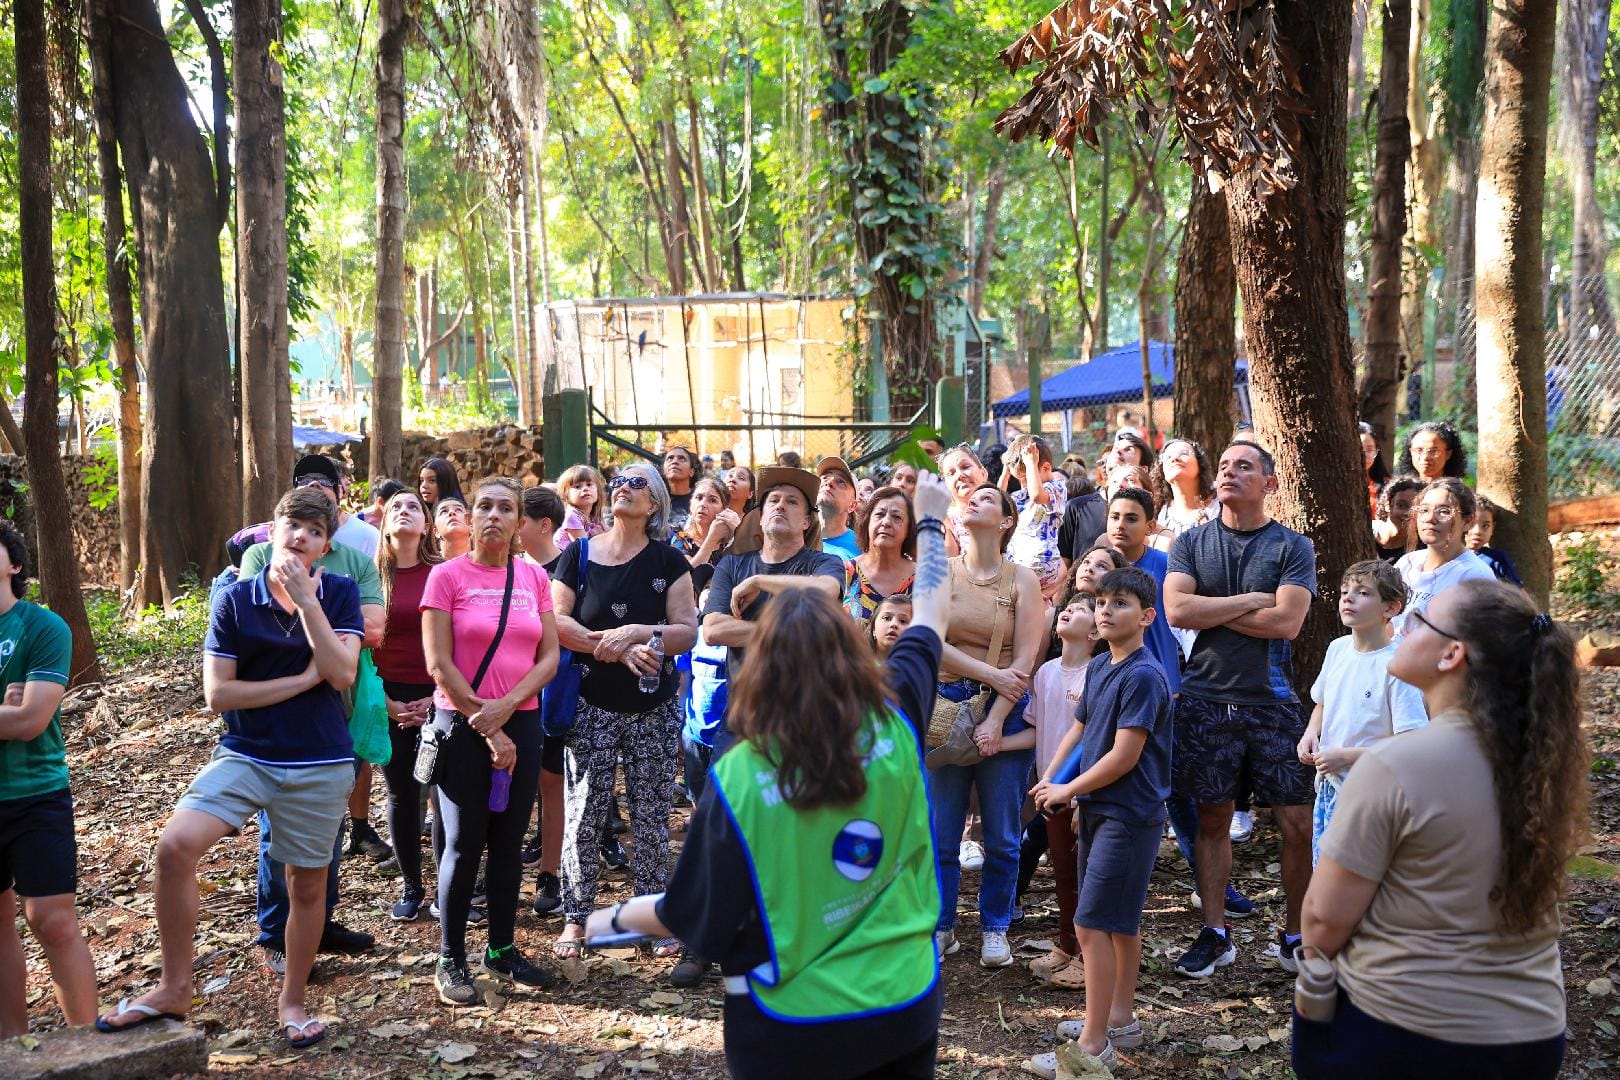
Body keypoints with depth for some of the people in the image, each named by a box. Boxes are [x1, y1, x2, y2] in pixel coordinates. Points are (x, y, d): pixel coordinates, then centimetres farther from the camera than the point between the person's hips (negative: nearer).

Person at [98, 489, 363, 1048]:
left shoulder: (339, 593, -3)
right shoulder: (236, 599, -2)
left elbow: (341, 673, -16)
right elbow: (217, 693, -7)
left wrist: (306, 599, -19)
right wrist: (302, 679, -12)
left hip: (319, 764, 0)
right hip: (246, 755, 0)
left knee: (307, 885, 9)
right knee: (175, 844, -20)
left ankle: (292, 999, 30)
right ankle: (175, 987, -5)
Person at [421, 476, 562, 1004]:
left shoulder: (534, 577, 6)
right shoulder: (447, 575, -5)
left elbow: (549, 657, 3)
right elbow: (439, 664, -10)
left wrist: (506, 706, -13)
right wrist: (488, 728, -11)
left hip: (521, 722, 4)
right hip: (462, 726, -4)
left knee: (509, 841, 10)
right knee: (464, 844, 1)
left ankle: (502, 949, 22)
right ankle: (451, 960, 11)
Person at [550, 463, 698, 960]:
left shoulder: (668, 561, 1)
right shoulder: (579, 555, 3)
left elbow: (687, 632, -4)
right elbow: (556, 622, -5)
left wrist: (637, 632, -20)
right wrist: (617, 649, -15)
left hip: (655, 709, 0)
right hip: (592, 705, 0)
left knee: (651, 816, 5)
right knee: (584, 815, 2)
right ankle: (576, 917, 15)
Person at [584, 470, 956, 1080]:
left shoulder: (737, 778, -22)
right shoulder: (894, 726, -13)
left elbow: (692, 916, -12)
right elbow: (930, 614, 5)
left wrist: (615, 919, 8)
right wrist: (931, 521, 20)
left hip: (788, 1029, -3)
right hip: (904, 1006, 3)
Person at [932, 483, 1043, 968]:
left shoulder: (1022, 579, 0)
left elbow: (1025, 658, -7)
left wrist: (996, 719, -15)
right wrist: (990, 674, -14)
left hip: (1005, 712, 0)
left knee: (1002, 836, 5)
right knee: (940, 832, 4)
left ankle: (994, 928, 21)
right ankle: (942, 927, 19)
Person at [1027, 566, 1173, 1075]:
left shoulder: (1143, 676, -19)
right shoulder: (1098, 667, 7)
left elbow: (1124, 756, -21)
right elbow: (1079, 728, 18)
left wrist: (1068, 790, -11)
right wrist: (1049, 779, 4)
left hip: (1127, 816, -8)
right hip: (1098, 810, 9)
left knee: (1092, 924, -8)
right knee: (1120, 921, 18)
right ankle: (1121, 1018, 30)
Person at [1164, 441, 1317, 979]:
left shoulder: (1293, 547, 1)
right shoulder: (1191, 543, 7)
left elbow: (1287, 622, -12)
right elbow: (1177, 610, -8)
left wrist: (1211, 609, -6)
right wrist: (1250, 600, -8)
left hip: (1272, 699, -1)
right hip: (1206, 699, 1)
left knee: (1298, 824, -1)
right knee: (1212, 819, 7)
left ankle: (1295, 935, 13)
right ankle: (1215, 933, 18)